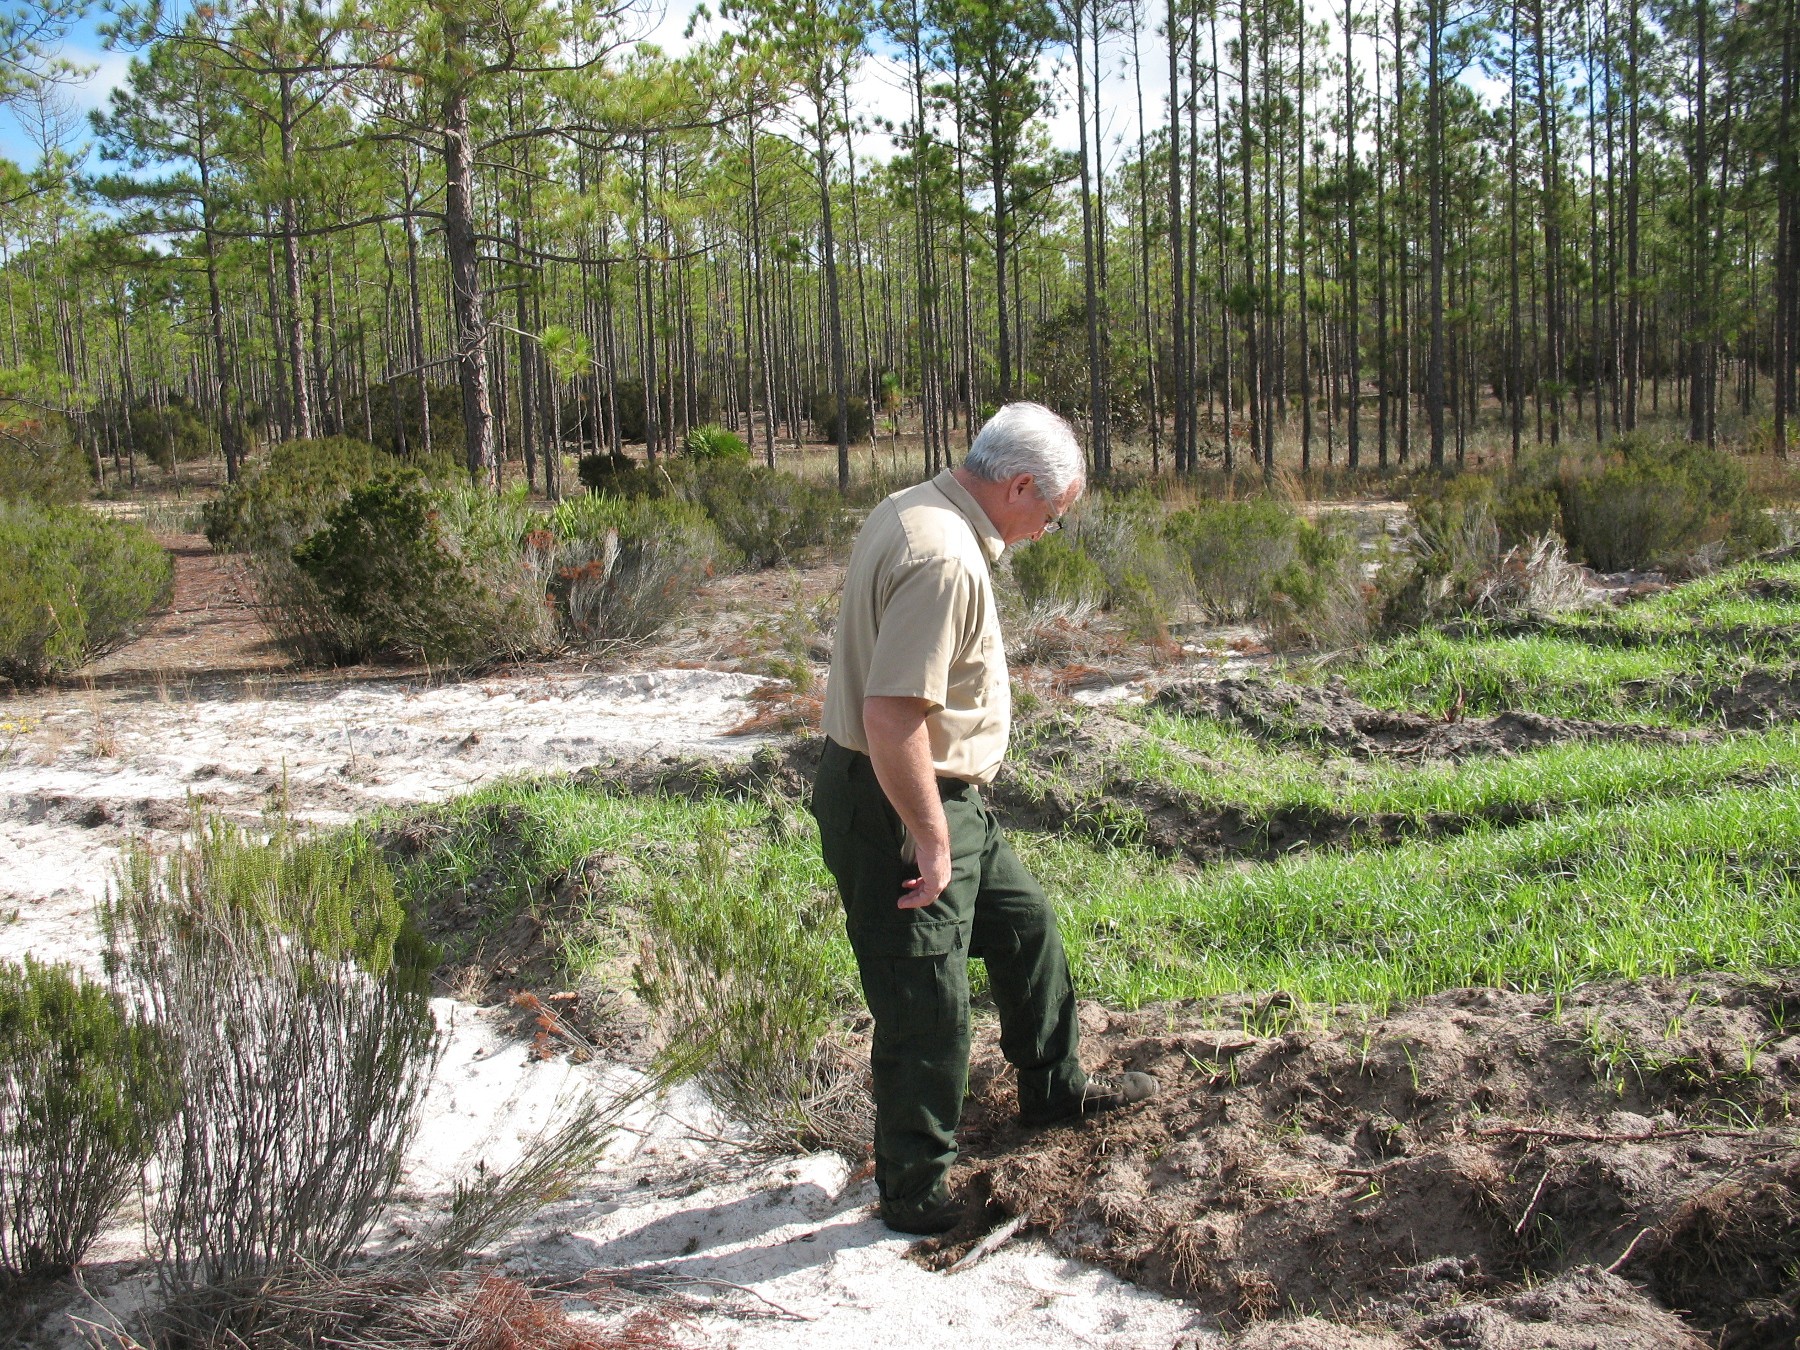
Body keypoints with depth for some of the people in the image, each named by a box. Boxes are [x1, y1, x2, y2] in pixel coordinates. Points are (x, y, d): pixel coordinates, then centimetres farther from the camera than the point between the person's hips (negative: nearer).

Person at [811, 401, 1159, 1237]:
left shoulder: (914, 511, 7)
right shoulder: (944, 562, -26)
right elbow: (891, 717, -32)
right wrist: (930, 842, -22)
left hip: (943, 796, 11)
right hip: (896, 811, -11)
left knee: (1024, 926, 24)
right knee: (926, 1011, 2)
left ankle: (1052, 1088, 44)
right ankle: (914, 1193, 20)